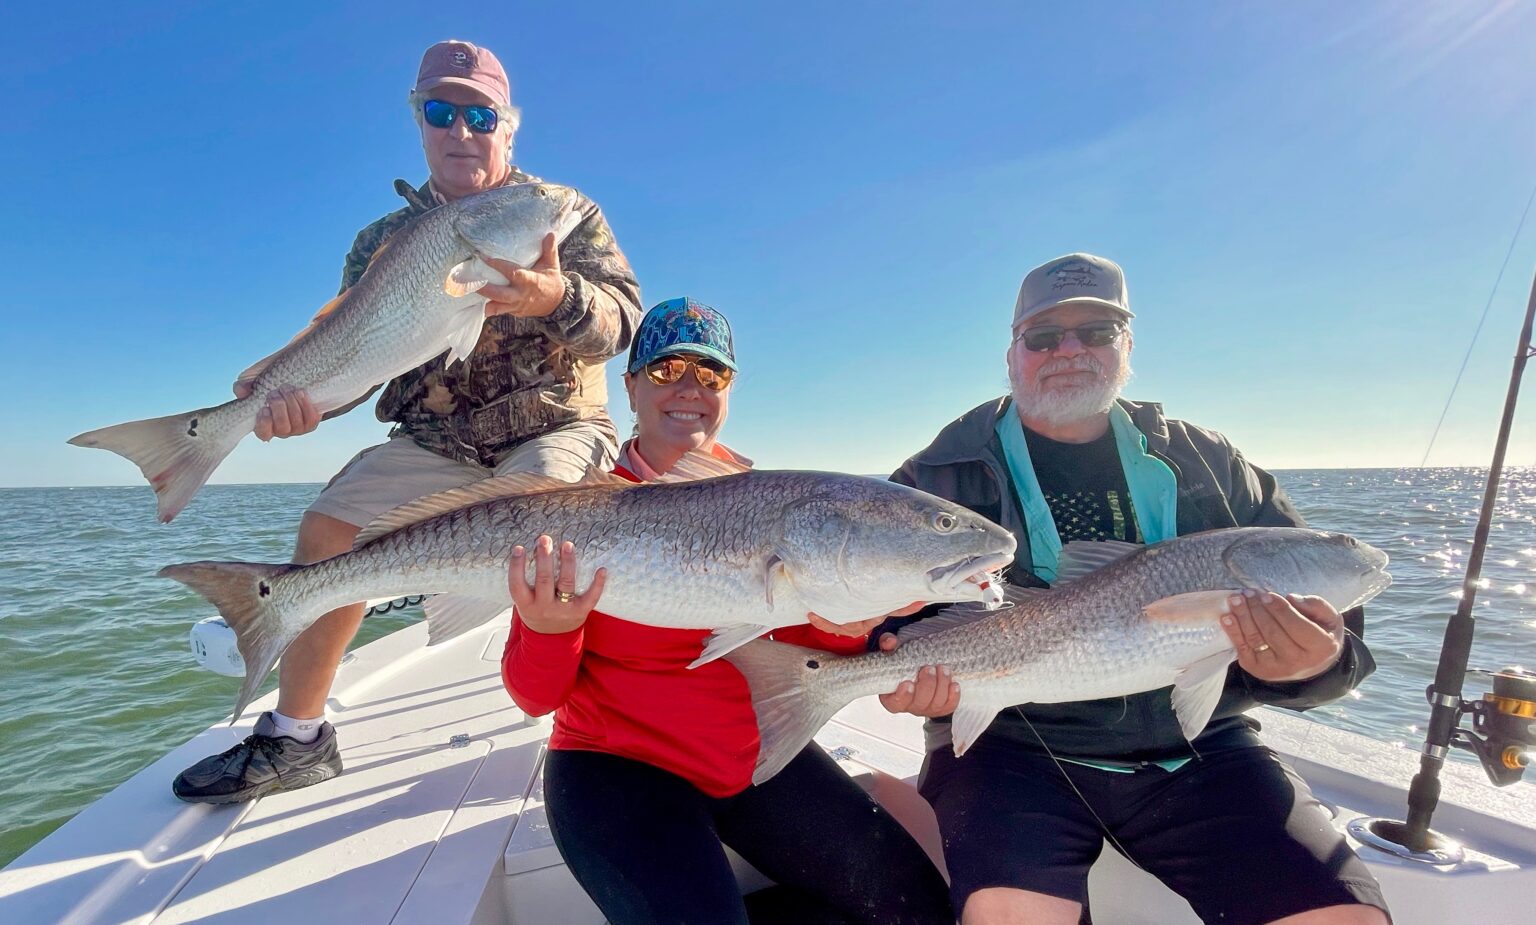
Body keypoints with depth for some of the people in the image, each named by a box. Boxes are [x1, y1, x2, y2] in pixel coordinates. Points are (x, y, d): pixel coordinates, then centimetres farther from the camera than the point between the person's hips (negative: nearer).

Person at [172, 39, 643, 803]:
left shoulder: (565, 213, 3)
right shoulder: (385, 240, 12)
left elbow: (622, 318, -11)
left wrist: (559, 297, -34)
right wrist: (295, 391, -19)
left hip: (556, 430, -3)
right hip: (434, 445, 4)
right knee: (328, 528, -14)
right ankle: (294, 739, 5)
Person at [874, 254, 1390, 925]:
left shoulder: (1206, 462, 9)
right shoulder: (941, 477, 1)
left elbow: (1319, 609, 7)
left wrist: (1316, 660, -16)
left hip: (1198, 749, 4)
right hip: (1011, 747, -3)